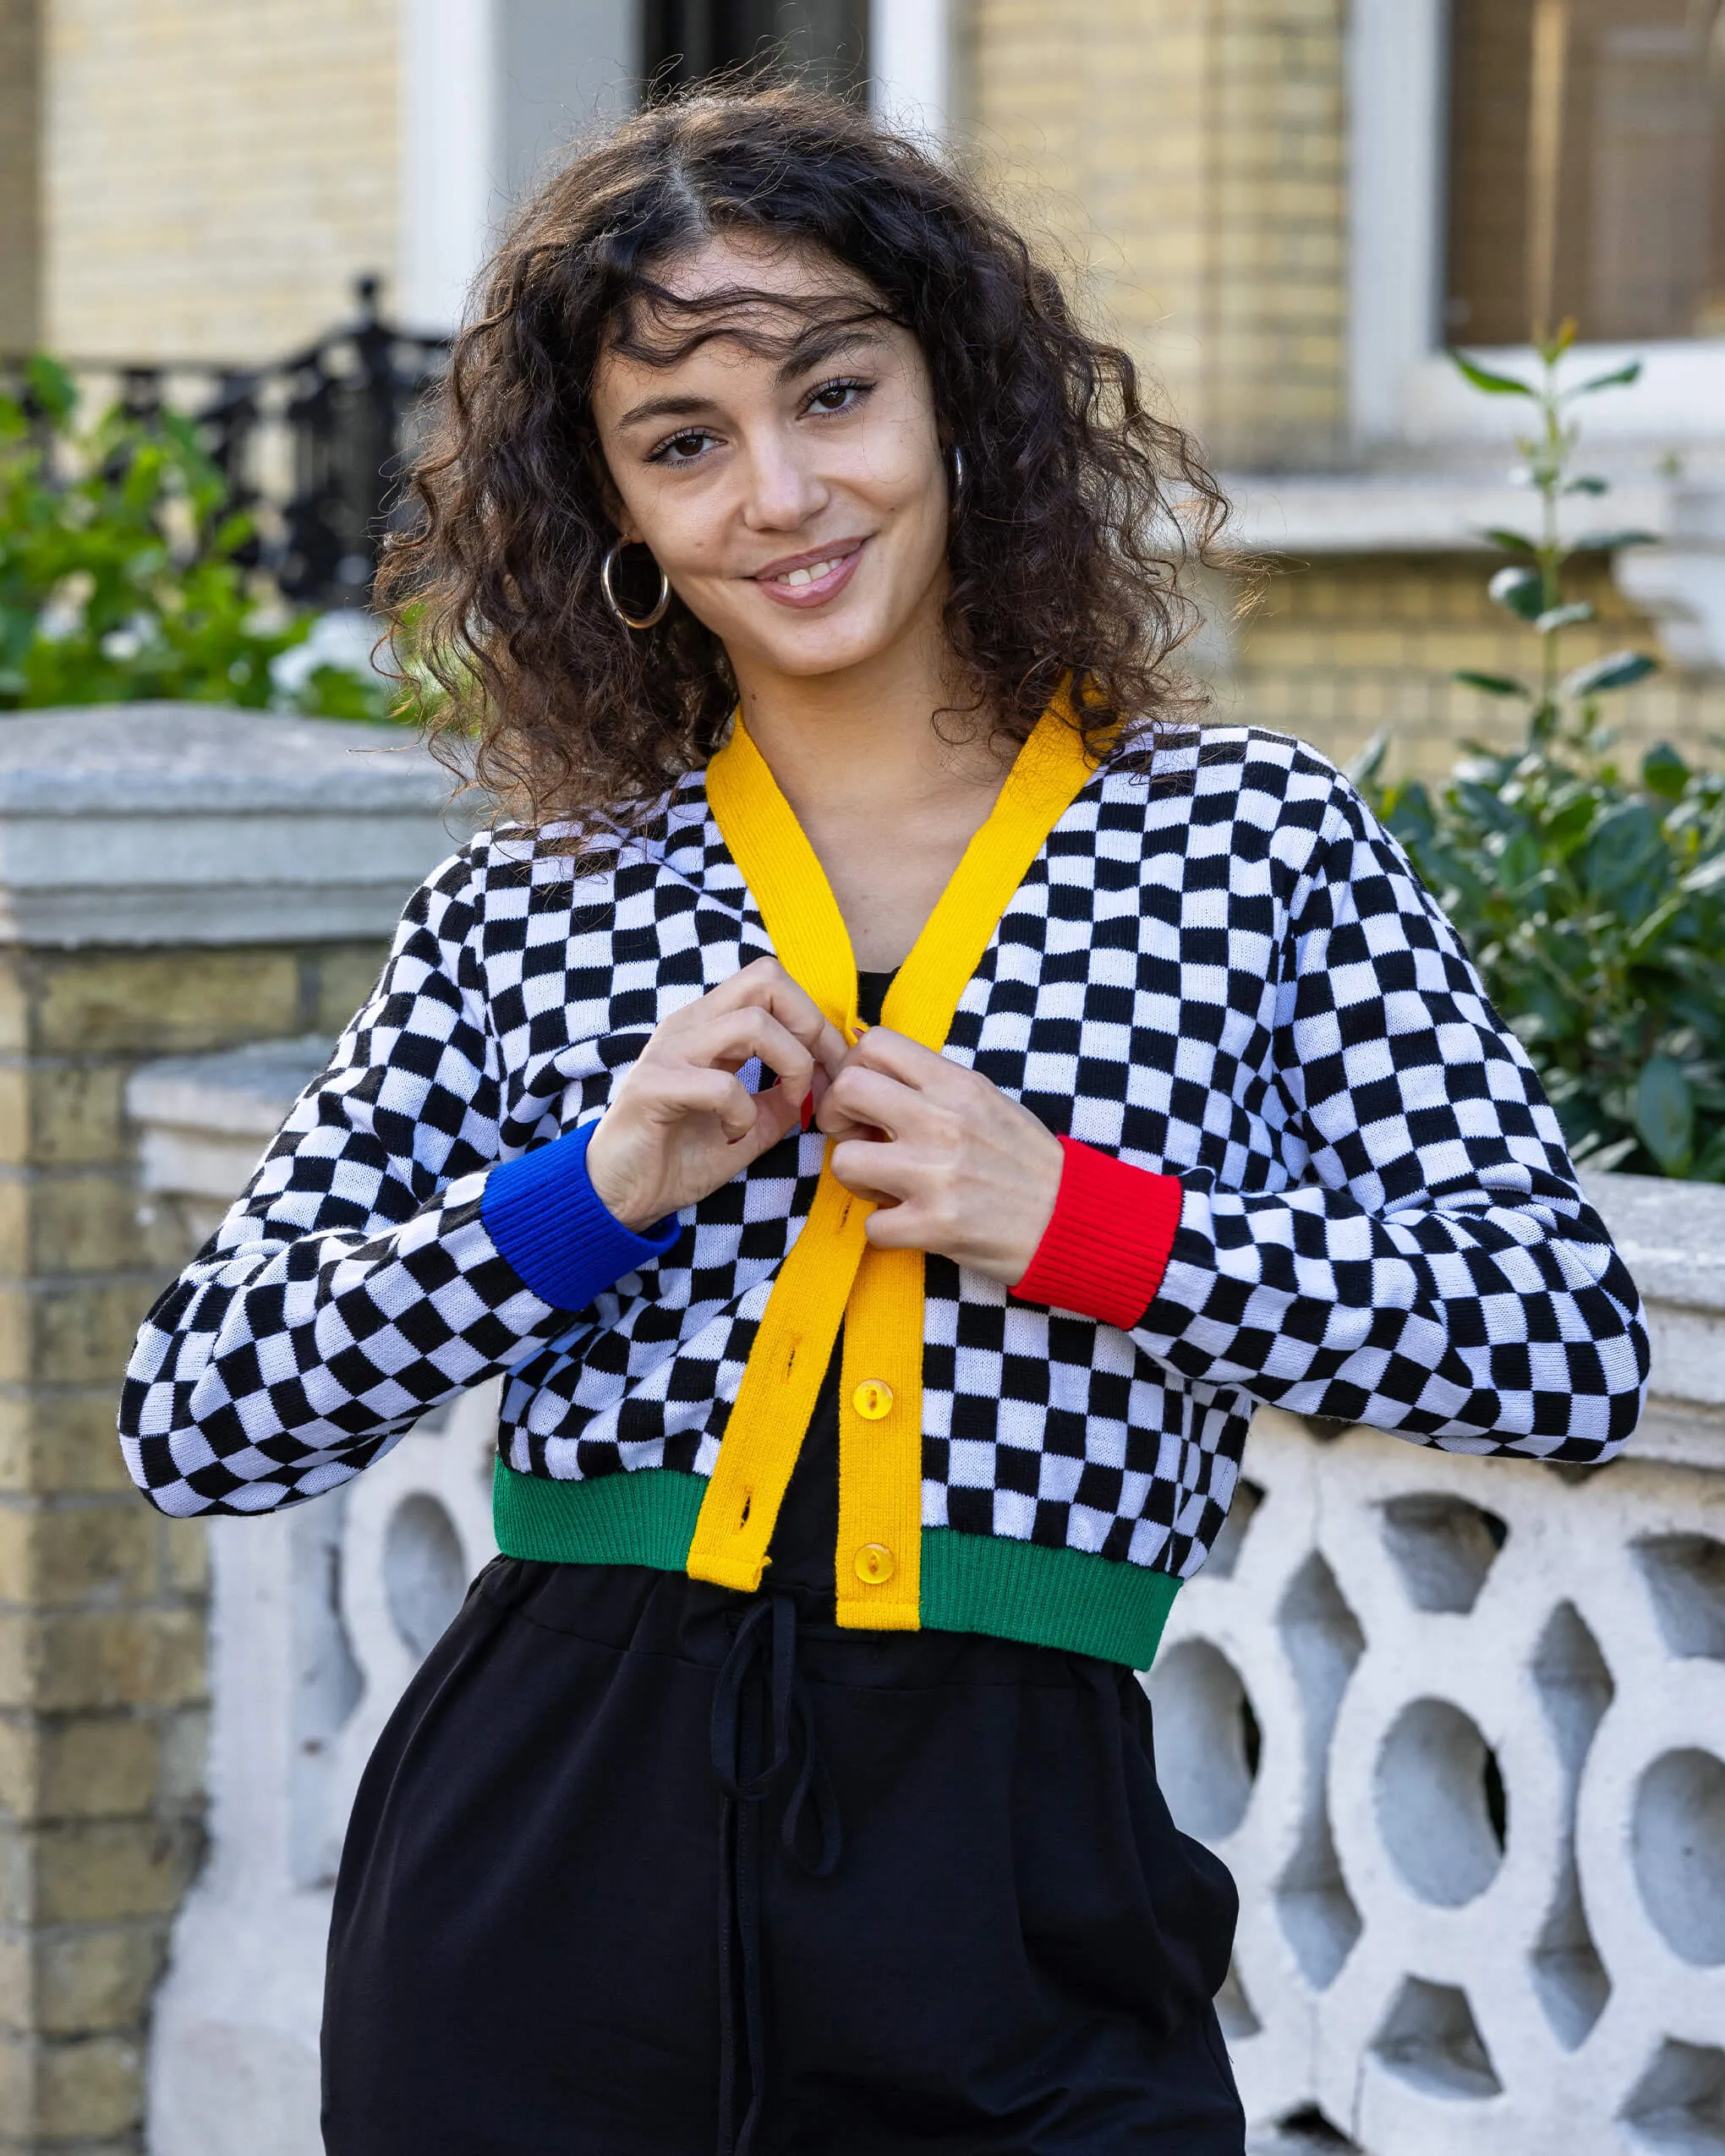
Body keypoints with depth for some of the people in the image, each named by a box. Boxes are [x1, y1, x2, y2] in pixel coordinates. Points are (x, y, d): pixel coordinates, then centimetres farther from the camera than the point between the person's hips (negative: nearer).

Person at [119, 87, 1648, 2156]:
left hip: (1012, 1917, -1)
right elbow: (190, 1412, 4)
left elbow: (1576, 1346, -3)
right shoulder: (533, 902, 7)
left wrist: (1081, 1223, -12)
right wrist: (589, 1198, -9)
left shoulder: (1250, 837, 4)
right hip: (541, 1887, 1)